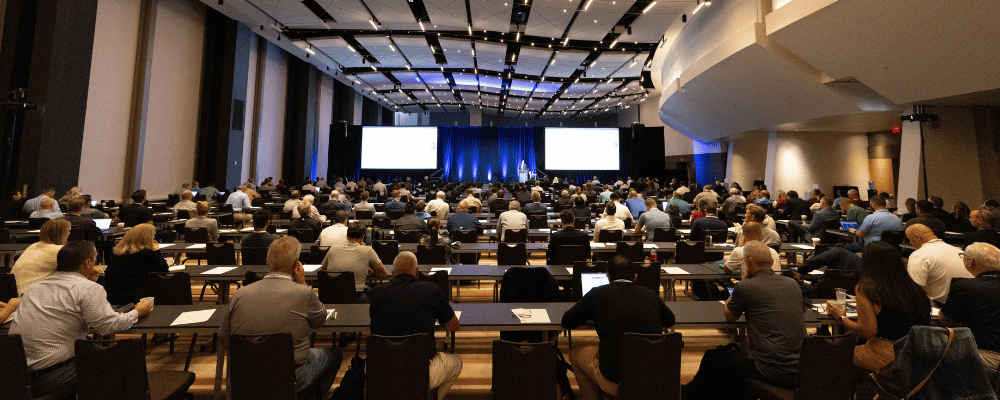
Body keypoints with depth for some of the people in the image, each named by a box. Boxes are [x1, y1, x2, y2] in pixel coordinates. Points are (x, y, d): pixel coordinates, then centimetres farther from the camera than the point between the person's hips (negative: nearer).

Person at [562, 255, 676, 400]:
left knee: (576, 352, 20)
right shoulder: (651, 296, 4)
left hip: (617, 382, -4)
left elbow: (567, 322, 2)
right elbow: (670, 320, 24)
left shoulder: (598, 294, -7)